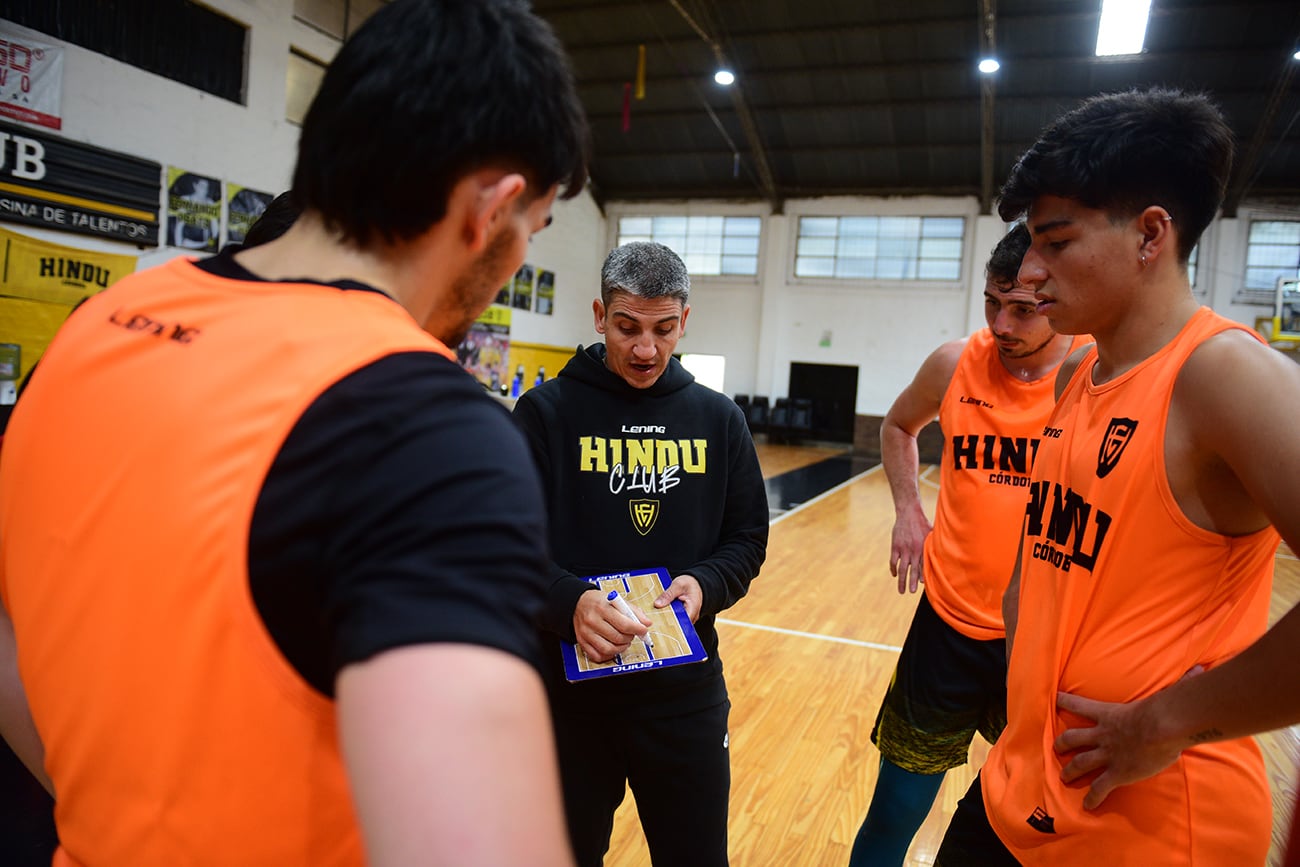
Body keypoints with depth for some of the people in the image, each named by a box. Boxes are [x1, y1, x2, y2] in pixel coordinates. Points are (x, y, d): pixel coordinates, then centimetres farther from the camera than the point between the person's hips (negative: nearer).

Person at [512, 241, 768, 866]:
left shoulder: (718, 418, 3)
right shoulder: (546, 410, -6)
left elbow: (747, 539, 7)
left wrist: (705, 585, -13)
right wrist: (569, 602, -26)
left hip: (686, 689, 2)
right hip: (568, 683, -2)